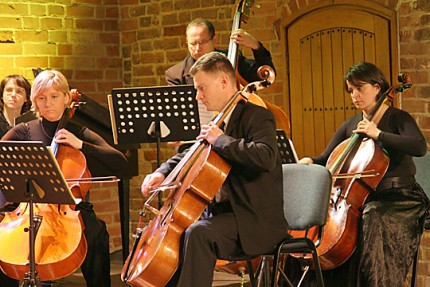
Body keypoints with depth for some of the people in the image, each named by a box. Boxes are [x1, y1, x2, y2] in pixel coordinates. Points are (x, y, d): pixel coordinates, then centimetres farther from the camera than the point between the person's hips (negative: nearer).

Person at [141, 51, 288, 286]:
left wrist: (221, 140, -23)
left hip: (255, 221, -10)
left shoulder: (257, 116, -11)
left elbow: (266, 156, -31)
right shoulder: (220, 123, 15)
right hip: (225, 212, 10)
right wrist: (162, 172, 5)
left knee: (198, 233, -33)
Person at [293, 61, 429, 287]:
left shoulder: (398, 118, -2)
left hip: (399, 198, -6)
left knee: (374, 220, -34)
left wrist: (377, 134, -24)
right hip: (362, 196, 6)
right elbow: (327, 159, 14)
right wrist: (310, 162, -9)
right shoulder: (350, 126, 14)